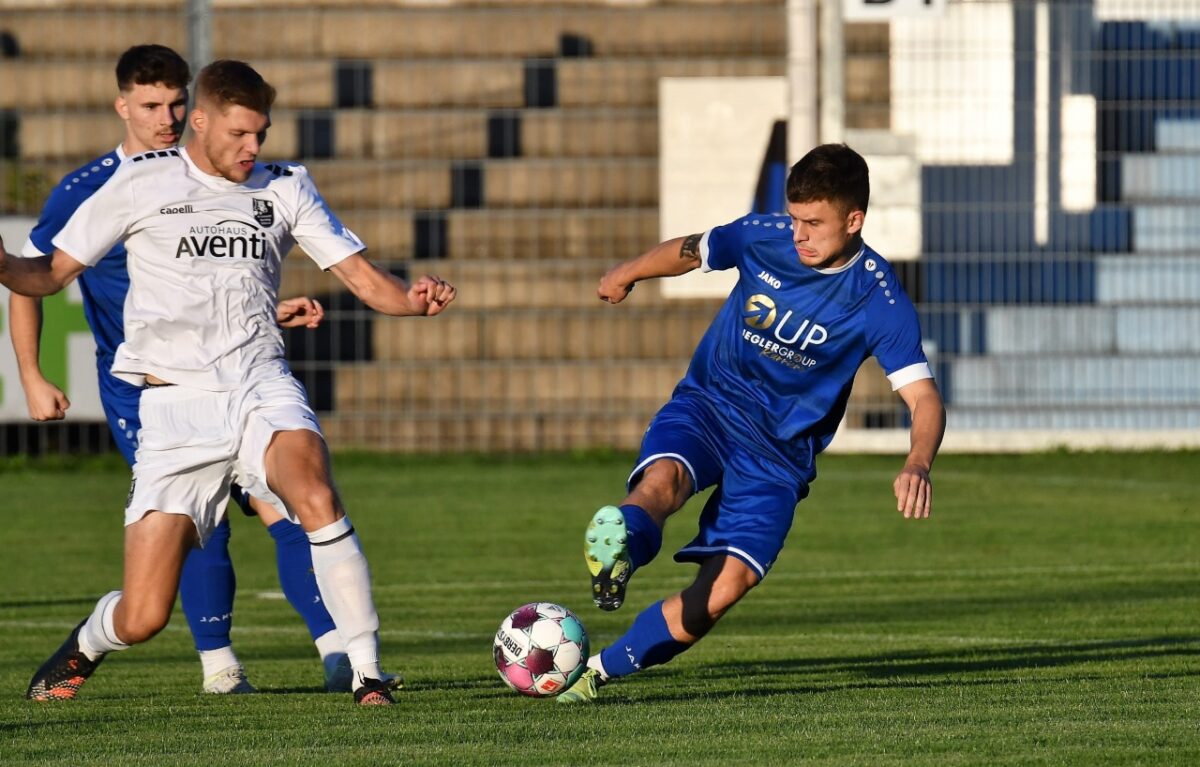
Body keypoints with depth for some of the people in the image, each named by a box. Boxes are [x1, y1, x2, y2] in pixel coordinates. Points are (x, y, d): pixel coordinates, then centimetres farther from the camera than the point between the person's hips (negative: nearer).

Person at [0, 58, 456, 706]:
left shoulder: (285, 188, 10)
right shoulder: (141, 183, 3)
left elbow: (363, 278, 6)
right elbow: (53, 273, 6)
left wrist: (414, 299, -16)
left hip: (260, 385, 1)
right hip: (175, 403, -1)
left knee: (316, 496, -33)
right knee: (142, 617, -5)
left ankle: (367, 671, -25)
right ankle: (85, 647, 32)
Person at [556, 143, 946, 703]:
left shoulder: (879, 299, -16)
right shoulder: (763, 238, -8)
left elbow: (924, 399, -21)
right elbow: (690, 252, 14)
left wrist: (917, 465, -42)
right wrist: (627, 274, 31)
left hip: (779, 451, -1)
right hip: (707, 405, 1)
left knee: (727, 586, -18)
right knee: (662, 479, -34)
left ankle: (600, 670, -10)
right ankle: (616, 559, -64)